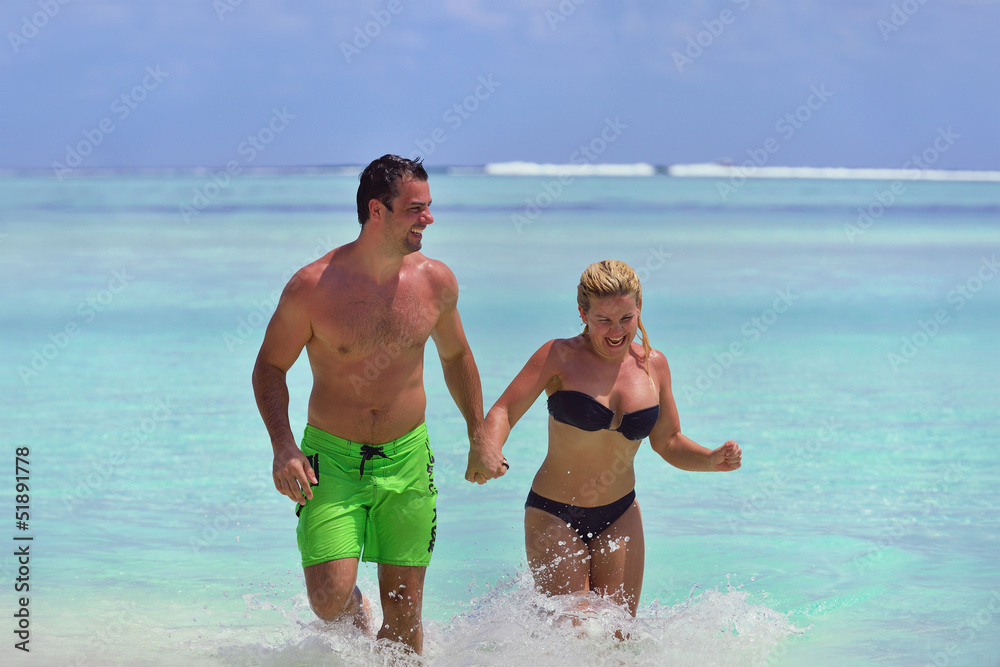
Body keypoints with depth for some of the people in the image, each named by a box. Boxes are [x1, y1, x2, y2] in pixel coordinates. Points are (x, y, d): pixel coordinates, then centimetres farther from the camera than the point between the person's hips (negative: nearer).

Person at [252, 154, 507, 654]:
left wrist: (479, 439, 16)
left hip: (407, 460, 3)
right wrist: (283, 447, -16)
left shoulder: (437, 282, -3)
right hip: (331, 458, -3)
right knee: (329, 600, -13)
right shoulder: (313, 286, -14)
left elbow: (456, 356, 16)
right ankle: (357, 615, 23)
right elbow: (269, 367, -3)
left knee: (404, 611, 3)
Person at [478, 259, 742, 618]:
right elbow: (504, 412, -15)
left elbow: (668, 442, 10)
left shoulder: (652, 365, 1)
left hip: (620, 517, 4)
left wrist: (711, 459, -9)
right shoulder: (561, 357, -12)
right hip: (554, 516, -4)